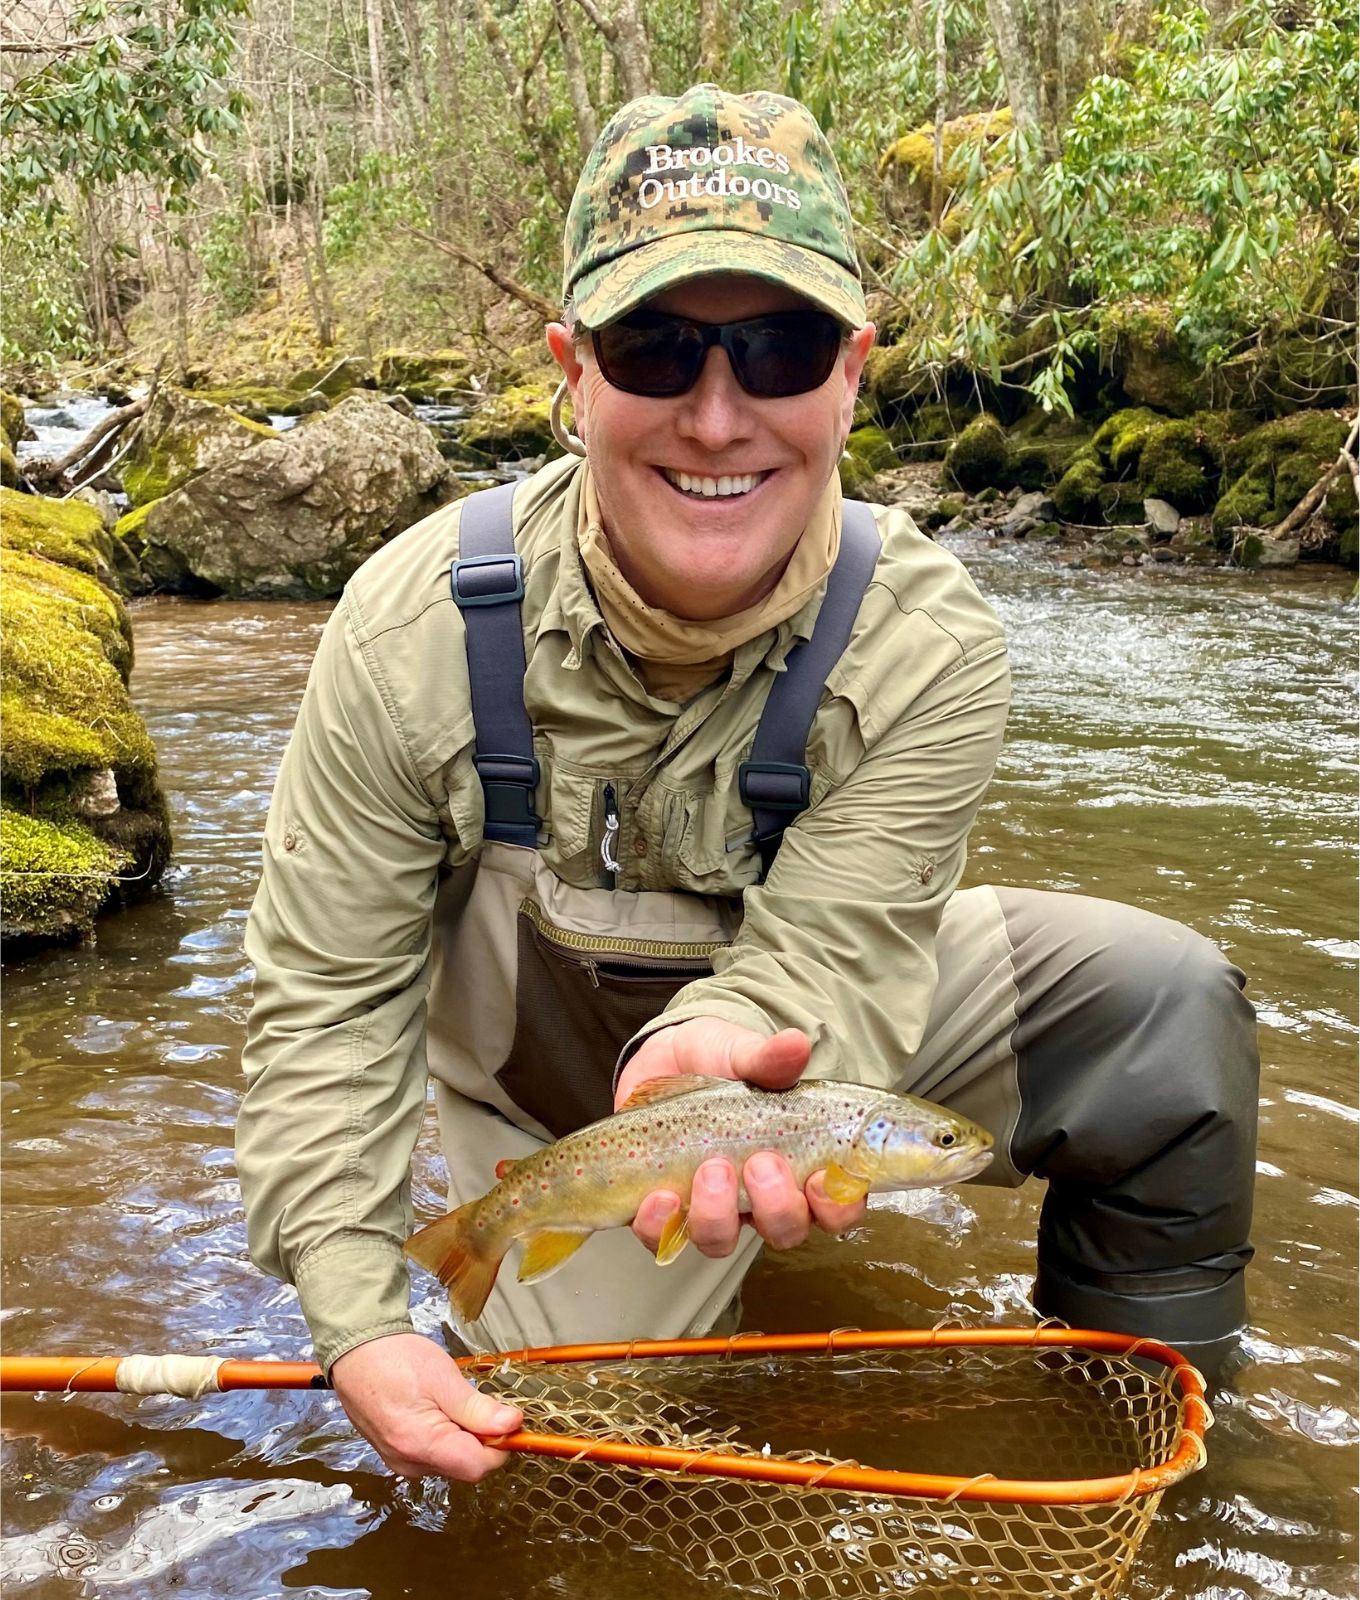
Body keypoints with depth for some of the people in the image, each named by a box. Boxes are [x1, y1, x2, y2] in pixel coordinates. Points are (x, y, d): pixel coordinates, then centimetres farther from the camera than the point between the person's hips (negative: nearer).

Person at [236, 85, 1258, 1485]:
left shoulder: (924, 641, -26)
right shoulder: (413, 628, -25)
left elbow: (813, 963, -30)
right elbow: (328, 995, -18)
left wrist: (721, 1049, -55)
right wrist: (358, 1326, -25)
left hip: (827, 1021, 1)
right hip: (540, 1105, 0)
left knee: (1165, 1009, -18)